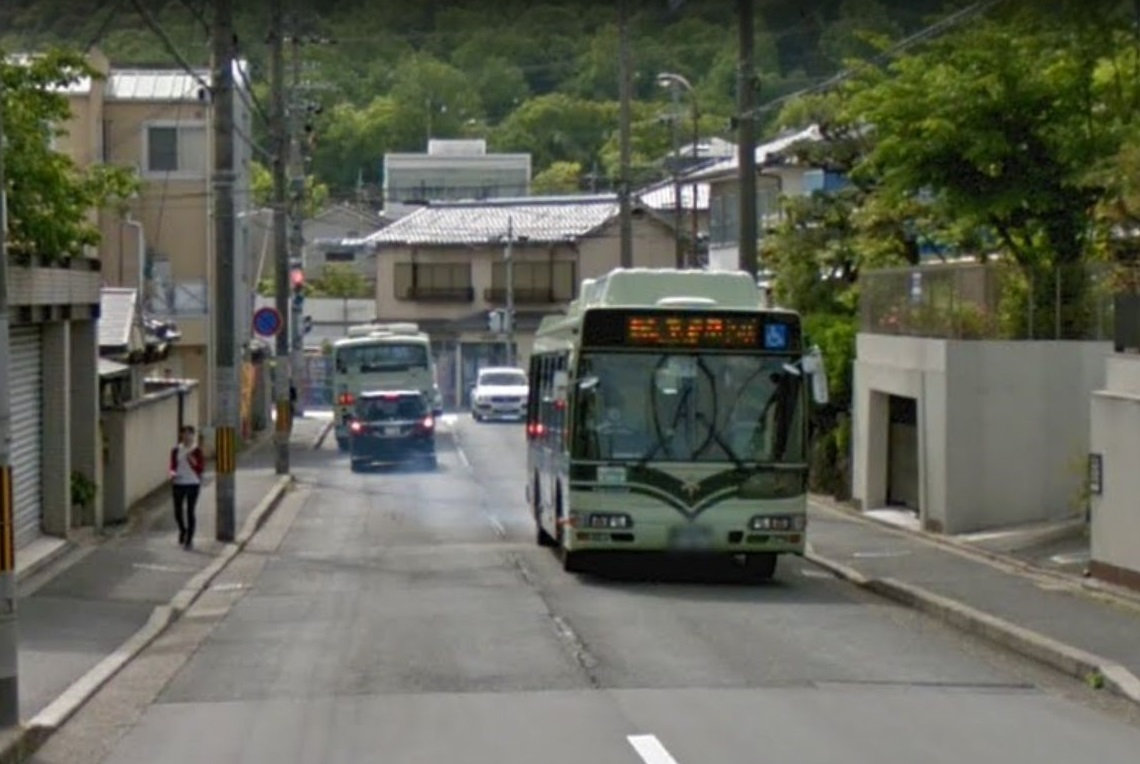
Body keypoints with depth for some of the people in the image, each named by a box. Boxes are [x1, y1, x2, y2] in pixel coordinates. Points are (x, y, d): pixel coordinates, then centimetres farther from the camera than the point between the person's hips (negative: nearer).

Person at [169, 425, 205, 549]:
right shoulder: (176, 450, 5)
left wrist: (192, 460, -20)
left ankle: (189, 539, 9)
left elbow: (201, 468, -5)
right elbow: (173, 466, 10)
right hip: (179, 483, 3)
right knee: (177, 512, 4)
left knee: (190, 512, 0)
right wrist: (172, 473, -11)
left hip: (193, 483, -3)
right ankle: (183, 530, 34)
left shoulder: (196, 451, -3)